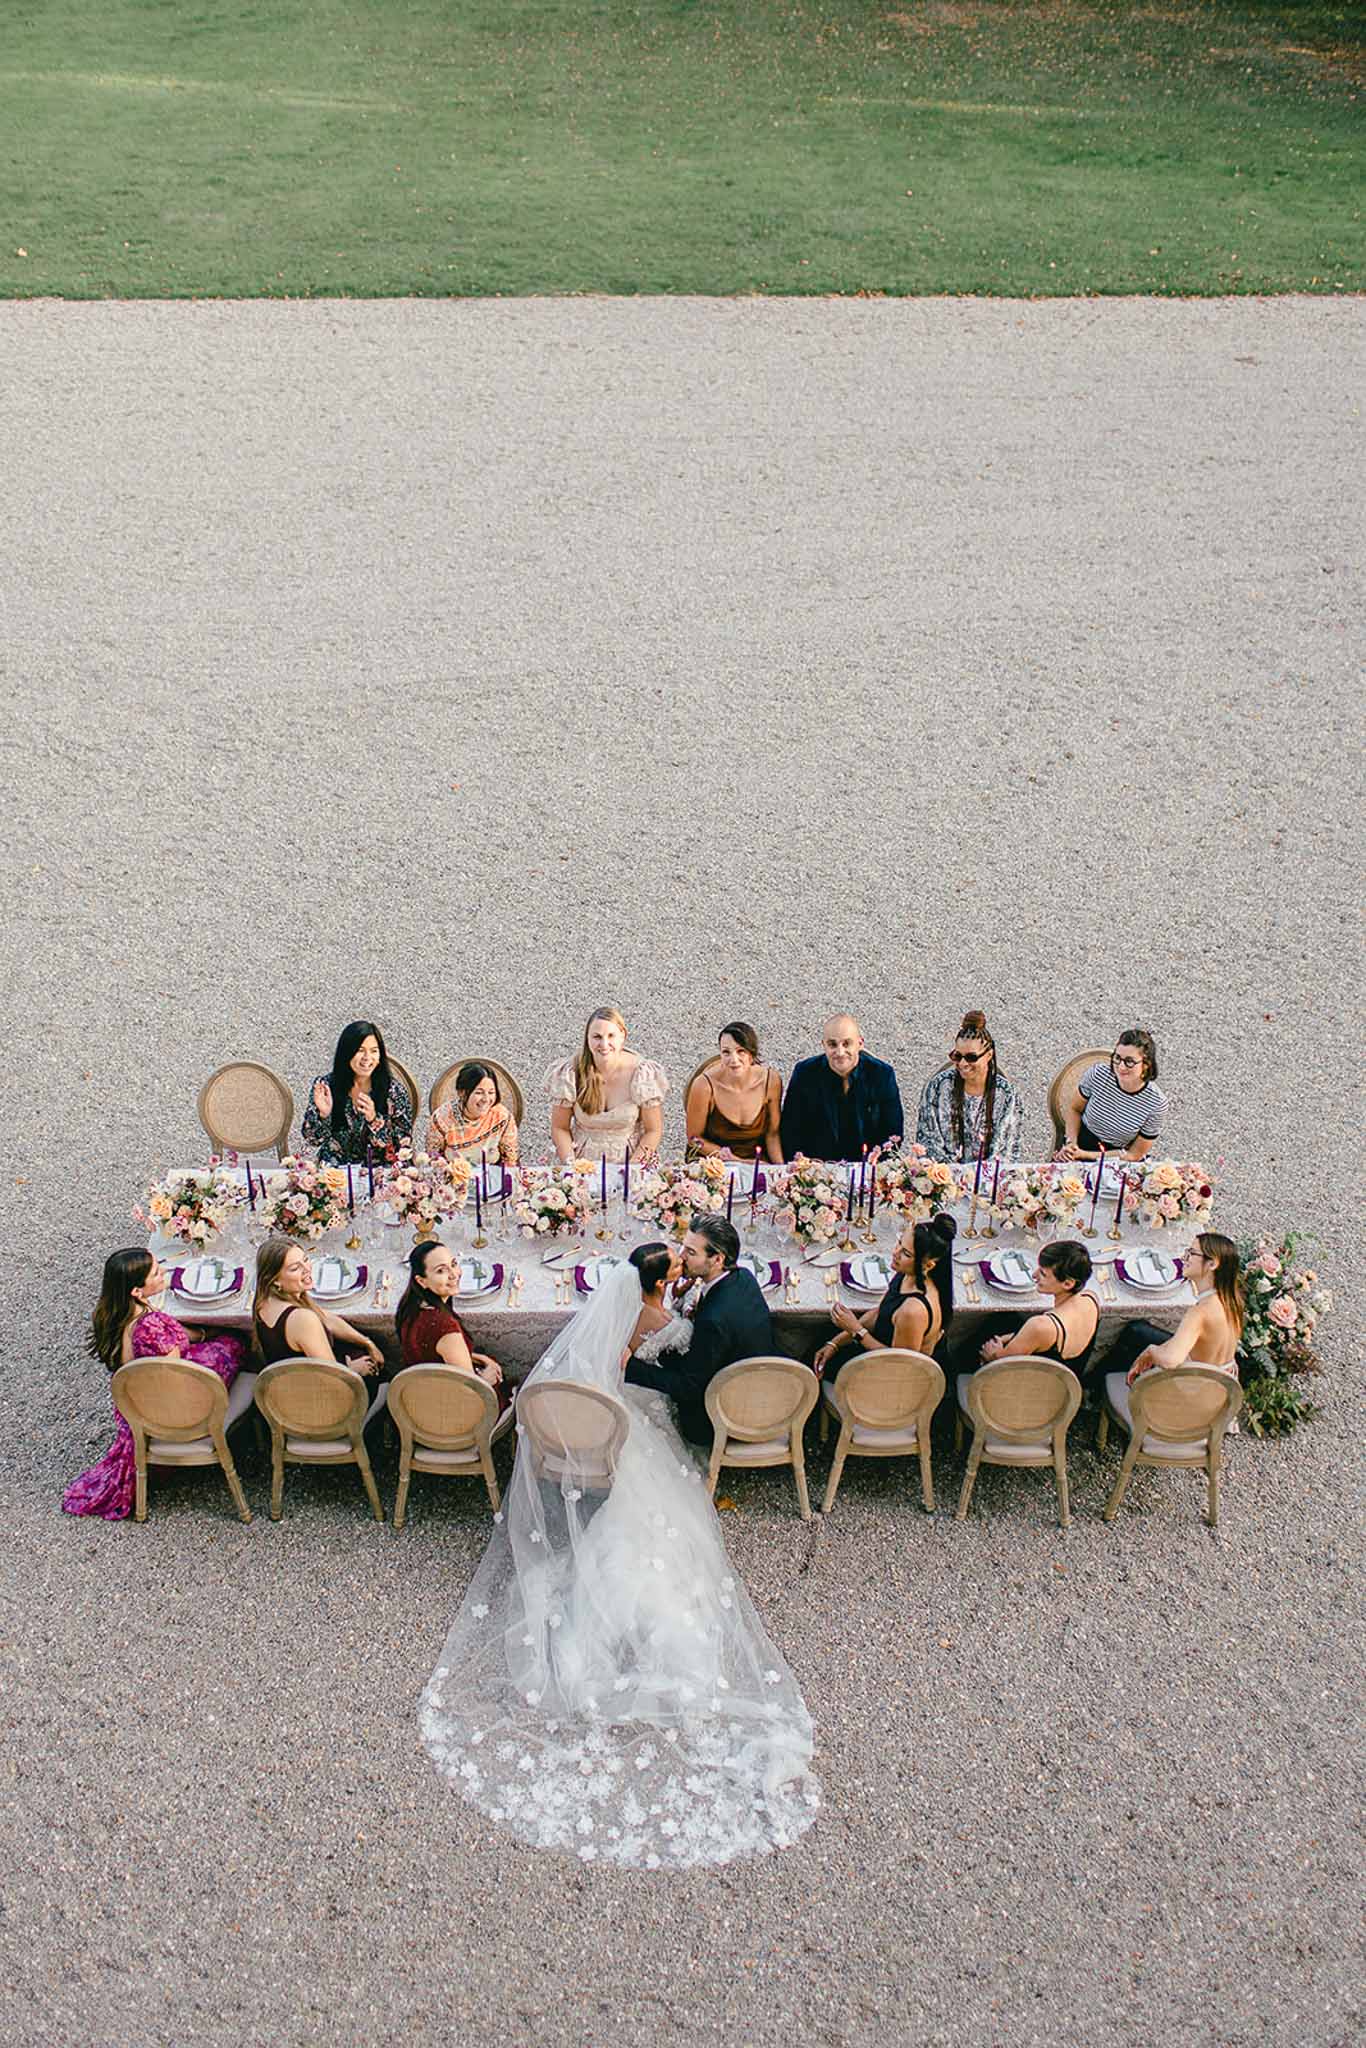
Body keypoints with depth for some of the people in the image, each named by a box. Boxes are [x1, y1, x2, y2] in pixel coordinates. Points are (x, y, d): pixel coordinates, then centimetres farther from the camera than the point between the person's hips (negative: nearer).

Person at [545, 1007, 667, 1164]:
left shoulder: (643, 1075, -10)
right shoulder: (570, 1074, -8)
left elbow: (653, 1131, -2)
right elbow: (559, 1128, 3)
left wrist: (631, 1167, -11)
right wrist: (571, 1164, -10)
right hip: (583, 1162, 1)